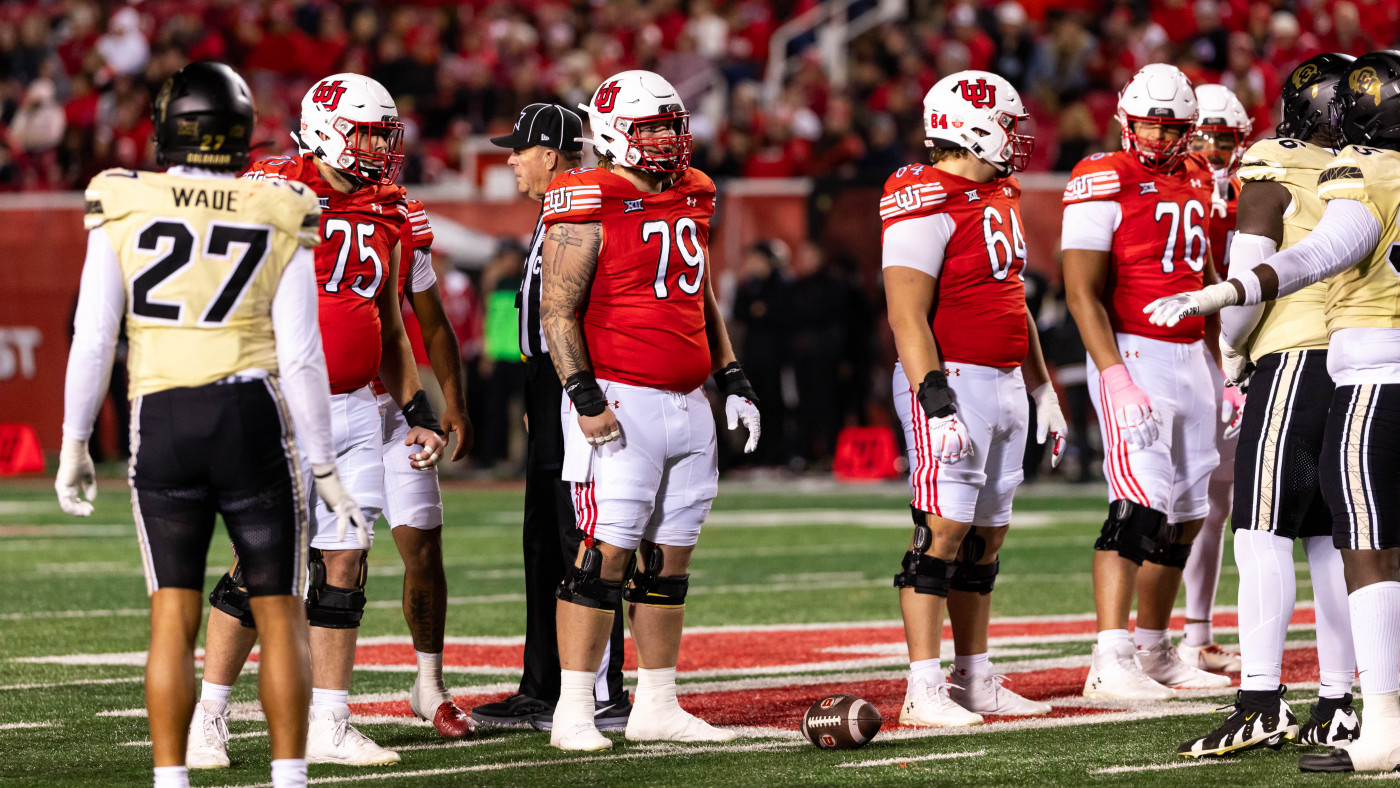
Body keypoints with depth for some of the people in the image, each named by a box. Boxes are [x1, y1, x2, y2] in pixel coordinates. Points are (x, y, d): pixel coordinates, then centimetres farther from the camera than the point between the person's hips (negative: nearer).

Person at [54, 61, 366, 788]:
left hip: (162, 425, 1)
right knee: (279, 612, 7)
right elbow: (301, 357, -4)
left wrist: (74, 444, 7)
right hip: (253, 421, -1)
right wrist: (325, 468, 3)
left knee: (173, 615, 5)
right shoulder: (277, 219, -2)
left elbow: (92, 338, -3)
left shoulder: (124, 209, -2)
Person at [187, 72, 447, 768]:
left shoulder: (384, 215, 13)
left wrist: (418, 411, 16)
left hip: (355, 410, 6)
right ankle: (207, 720, 2)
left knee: (344, 561, 5)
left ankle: (328, 728, 10)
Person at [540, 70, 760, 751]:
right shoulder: (590, 206, -9)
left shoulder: (691, 198, 15)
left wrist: (732, 382, 19)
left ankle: (657, 706, 15)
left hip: (687, 406, 8)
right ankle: (574, 712, -6)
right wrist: (585, 399, -18)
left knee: (670, 559, 9)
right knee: (606, 552, -9)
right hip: (620, 404, -7)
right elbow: (557, 312, -11)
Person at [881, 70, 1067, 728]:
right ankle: (923, 692, -11)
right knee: (943, 529, -11)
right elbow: (907, 314, -18)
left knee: (987, 534, 11)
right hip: (951, 382, -9)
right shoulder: (925, 203, -14)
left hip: (1005, 383, 9)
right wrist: (937, 403, -24)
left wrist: (1042, 389, 25)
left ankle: (975, 681, 17)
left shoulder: (999, 196, 15)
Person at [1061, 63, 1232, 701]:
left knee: (1185, 513, 9)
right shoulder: (1103, 183, -9)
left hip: (1192, 357, 8)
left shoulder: (1196, 180, 14)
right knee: (1142, 504, -18)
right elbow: (1082, 292, -15)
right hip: (1133, 355, -8)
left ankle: (1154, 652, 20)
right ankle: (1110, 663, -21)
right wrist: (1115, 378, -23)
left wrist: (1221, 370, 22)